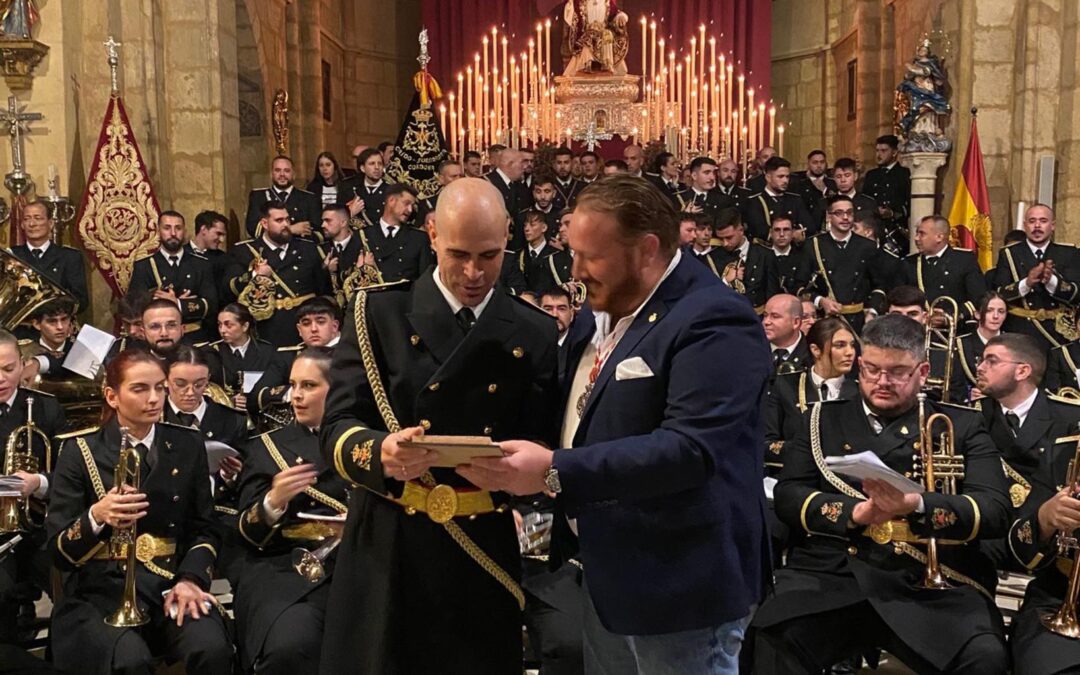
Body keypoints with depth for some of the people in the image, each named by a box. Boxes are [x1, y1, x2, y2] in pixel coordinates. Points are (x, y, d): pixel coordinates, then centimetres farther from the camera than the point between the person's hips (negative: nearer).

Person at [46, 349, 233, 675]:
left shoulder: (187, 444, 8)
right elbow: (58, 550, -2)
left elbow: (205, 529, 10)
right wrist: (95, 517, -23)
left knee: (212, 649, -29)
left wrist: (189, 579, -10)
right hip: (101, 589, -1)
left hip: (170, 583, 2)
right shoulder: (80, 450, 0)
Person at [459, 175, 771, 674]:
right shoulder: (607, 310, 9)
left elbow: (691, 448, -29)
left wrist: (555, 472, -32)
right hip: (607, 571, 9)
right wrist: (518, 466, 2)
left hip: (678, 582, -9)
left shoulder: (713, 321, -20)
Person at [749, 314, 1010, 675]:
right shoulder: (825, 418, 19)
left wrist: (916, 505, -17)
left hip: (933, 582, 1)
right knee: (771, 639, -31)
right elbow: (788, 494, 6)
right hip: (832, 574, 0)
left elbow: (995, 510, 1)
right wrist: (855, 512, -13)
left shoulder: (961, 426, 15)